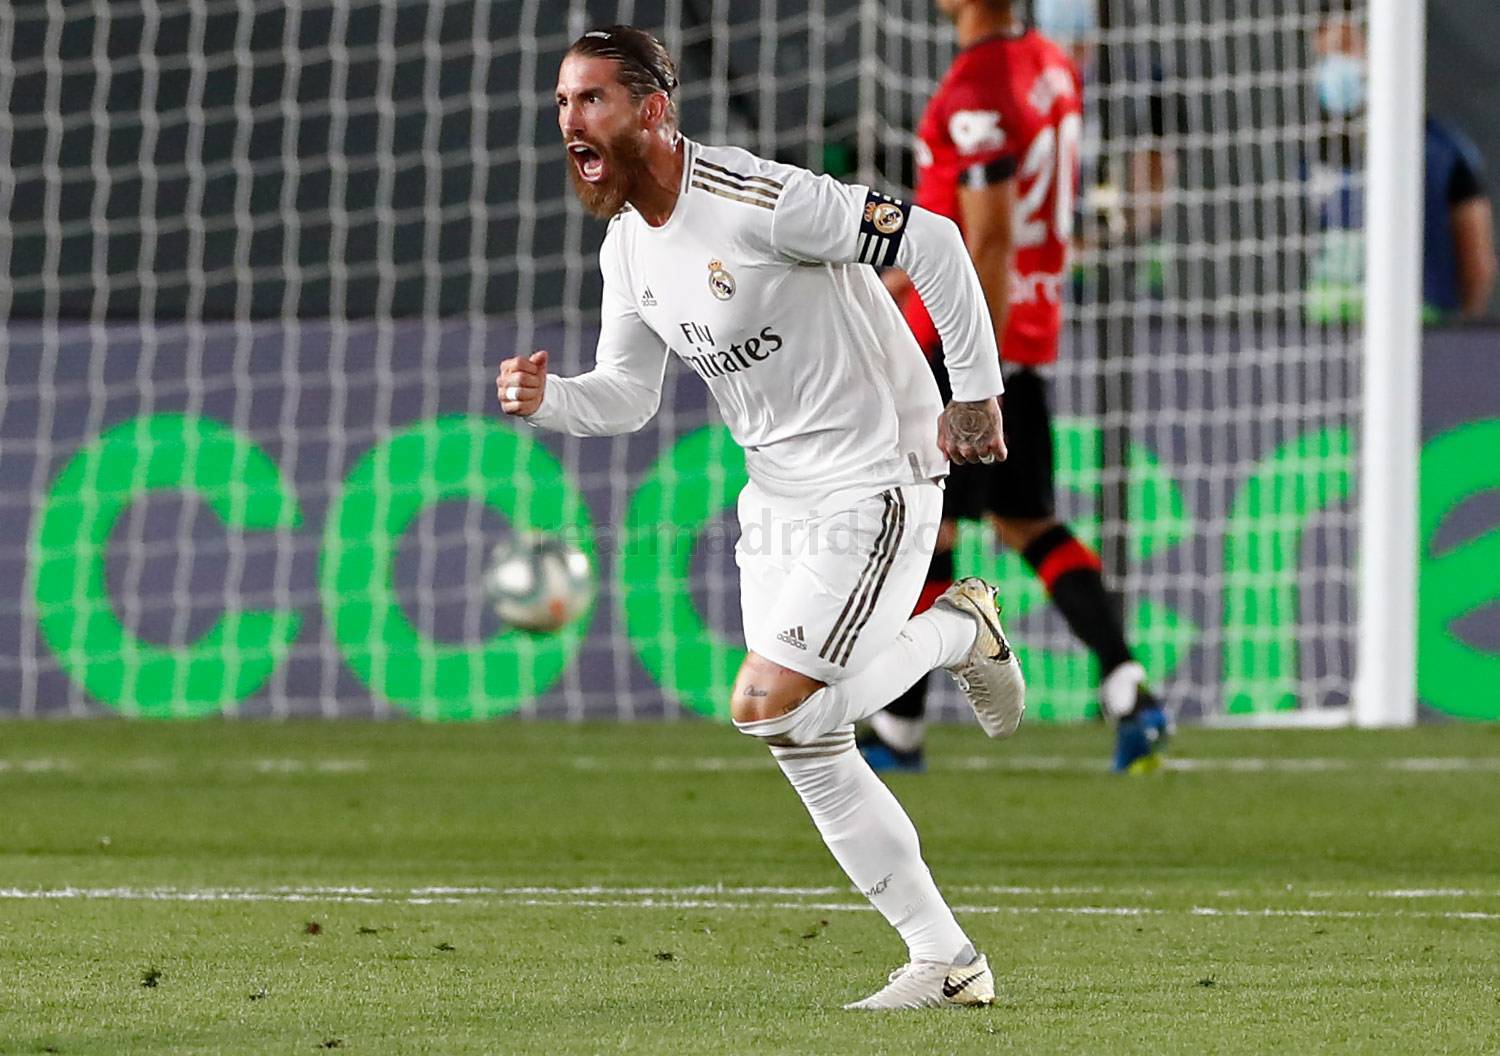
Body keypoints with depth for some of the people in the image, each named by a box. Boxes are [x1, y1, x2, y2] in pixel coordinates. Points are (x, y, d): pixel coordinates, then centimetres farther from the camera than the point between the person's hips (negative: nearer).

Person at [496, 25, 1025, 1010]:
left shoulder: (760, 202, -23)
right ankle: (945, 960, 13)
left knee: (768, 706, -18)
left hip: (875, 484, -8)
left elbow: (930, 239, -20)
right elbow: (627, 395, 11)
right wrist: (544, 399, -11)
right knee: (811, 753, 4)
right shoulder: (627, 247, 4)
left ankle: (959, 630, 6)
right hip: (778, 496, 8)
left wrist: (978, 394, -13)